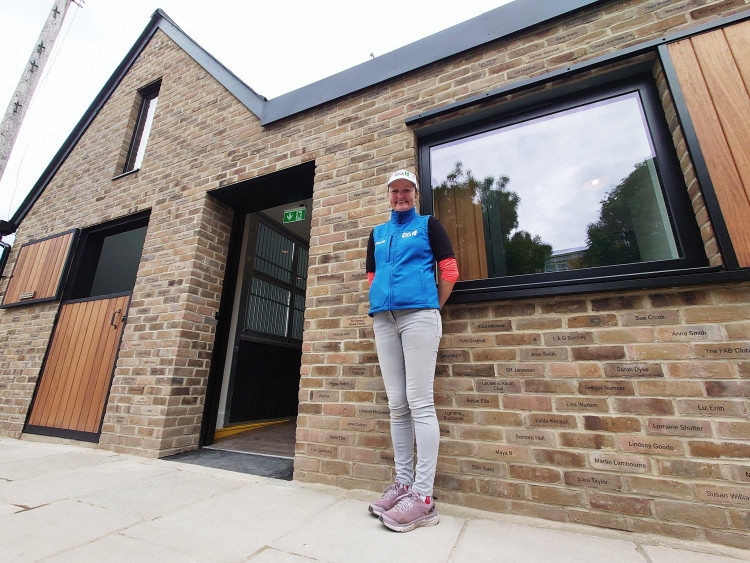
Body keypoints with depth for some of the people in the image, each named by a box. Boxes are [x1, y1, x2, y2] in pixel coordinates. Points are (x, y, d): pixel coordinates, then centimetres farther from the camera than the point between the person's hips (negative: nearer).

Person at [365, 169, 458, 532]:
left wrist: (433, 310, 4)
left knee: (420, 402, -7)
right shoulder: (377, 234, 23)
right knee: (397, 404, 7)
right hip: (383, 318, 5)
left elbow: (449, 270, 5)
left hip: (418, 314, -5)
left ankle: (423, 496, 3)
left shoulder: (428, 225, 11)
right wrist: (378, 308, 13)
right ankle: (403, 483, 18)